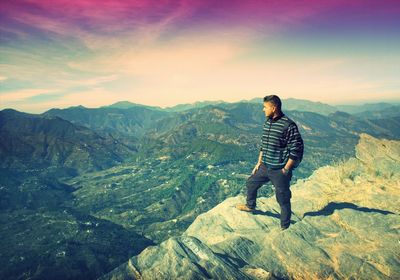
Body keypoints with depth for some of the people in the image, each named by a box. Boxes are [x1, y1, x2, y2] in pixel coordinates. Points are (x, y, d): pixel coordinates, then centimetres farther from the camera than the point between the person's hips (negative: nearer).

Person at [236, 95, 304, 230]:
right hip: (265, 167, 8)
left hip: (279, 170, -8)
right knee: (251, 183, 22)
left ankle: (285, 227, 28)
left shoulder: (288, 125, -19)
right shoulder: (267, 123, 6)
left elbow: (296, 150, -16)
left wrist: (286, 169, -15)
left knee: (283, 199, 7)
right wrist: (259, 163, 17)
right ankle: (250, 206, 49)